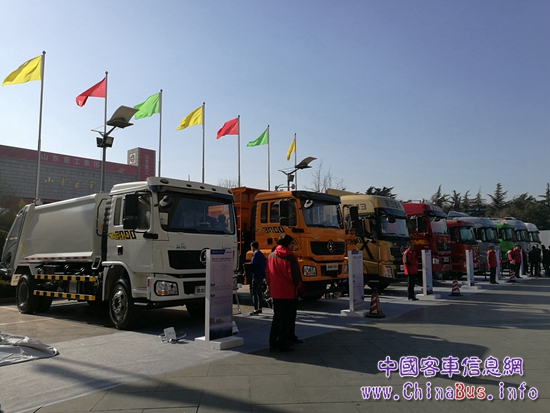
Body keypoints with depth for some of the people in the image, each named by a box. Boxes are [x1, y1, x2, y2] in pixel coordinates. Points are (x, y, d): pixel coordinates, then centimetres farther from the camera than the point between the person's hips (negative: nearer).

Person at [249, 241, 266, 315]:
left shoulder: (255, 254, -12)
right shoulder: (261, 254, 17)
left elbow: (253, 264, -20)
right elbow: (264, 265, 18)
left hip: (256, 276, -10)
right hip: (261, 275, 10)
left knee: (254, 292, -8)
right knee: (259, 292, 16)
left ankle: (256, 309, -12)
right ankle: (259, 308, 21)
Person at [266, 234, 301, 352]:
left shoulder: (271, 256, 5)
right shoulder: (289, 257, -14)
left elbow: (267, 274, 9)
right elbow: (294, 275, -15)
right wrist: (296, 285, 4)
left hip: (275, 293, 6)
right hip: (288, 293, -6)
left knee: (276, 317, 15)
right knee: (286, 318, 3)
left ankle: (273, 342, 16)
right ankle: (282, 343, 6)